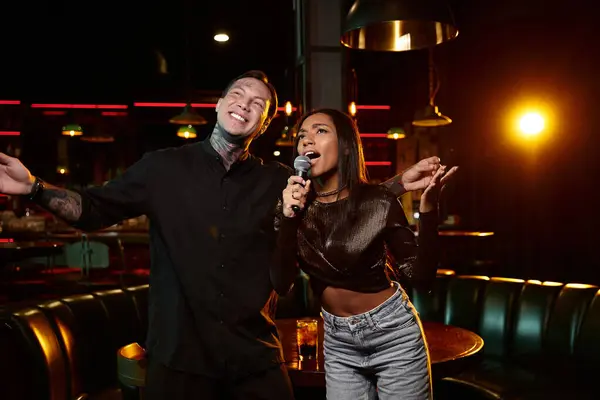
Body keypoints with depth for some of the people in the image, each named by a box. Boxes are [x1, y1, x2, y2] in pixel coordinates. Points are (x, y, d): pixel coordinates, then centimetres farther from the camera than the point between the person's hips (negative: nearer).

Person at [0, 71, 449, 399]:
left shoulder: (279, 180, 3)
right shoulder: (164, 166, -1)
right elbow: (95, 208, 2)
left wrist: (399, 185, -1)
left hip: (255, 355, 2)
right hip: (180, 353, -1)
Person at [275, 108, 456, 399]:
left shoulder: (378, 201, -16)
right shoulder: (294, 205, -6)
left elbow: (421, 276, -17)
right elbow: (283, 280, -12)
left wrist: (427, 209, -28)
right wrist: (288, 218, -24)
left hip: (393, 334, -3)